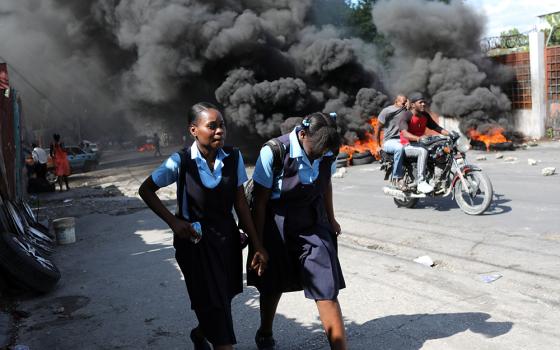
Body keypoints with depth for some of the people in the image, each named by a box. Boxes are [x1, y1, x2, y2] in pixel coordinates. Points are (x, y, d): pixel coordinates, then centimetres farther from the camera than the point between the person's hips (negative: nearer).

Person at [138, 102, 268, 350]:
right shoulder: (180, 162, -16)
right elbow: (146, 190, -3)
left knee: (223, 299, 17)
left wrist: (257, 245, -1)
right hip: (195, 240, -4)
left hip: (227, 237, 4)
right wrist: (173, 222, -13)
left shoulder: (233, 158, -8)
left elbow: (240, 202, -2)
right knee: (213, 303, -1)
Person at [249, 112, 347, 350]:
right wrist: (258, 243, -11)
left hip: (312, 223, 3)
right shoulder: (273, 153, -24)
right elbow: (260, 201, -15)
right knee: (272, 287, 16)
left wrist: (331, 219, 18)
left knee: (326, 289, -6)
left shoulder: (327, 152, -11)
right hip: (277, 226, -2)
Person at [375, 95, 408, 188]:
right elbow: (378, 128, 4)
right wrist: (378, 146, 3)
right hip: (390, 141, -5)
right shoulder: (387, 111, 1)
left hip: (403, 140, 5)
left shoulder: (406, 111, 16)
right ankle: (396, 178, -31)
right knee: (399, 148, -40)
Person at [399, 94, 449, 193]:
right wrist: (418, 138, -48)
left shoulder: (425, 115, 10)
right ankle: (420, 182, -35)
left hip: (420, 144, 7)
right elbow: (404, 133, -30)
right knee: (423, 151, -35)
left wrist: (450, 134, -7)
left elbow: (436, 127, 9)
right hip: (407, 146, -7)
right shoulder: (407, 116, -14)